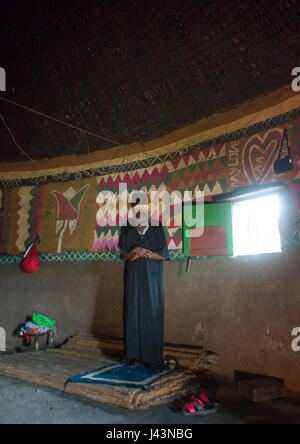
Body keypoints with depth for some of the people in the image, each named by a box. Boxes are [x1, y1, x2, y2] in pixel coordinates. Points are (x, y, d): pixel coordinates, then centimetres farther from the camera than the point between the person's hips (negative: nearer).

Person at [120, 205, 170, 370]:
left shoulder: (158, 231, 2)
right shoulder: (128, 234, 10)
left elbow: (163, 255, -4)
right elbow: (124, 256, 5)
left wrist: (142, 253, -10)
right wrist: (134, 251, -14)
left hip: (152, 280, -2)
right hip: (133, 280, 2)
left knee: (152, 317, -3)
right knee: (133, 316, 0)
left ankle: (153, 358, 4)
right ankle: (135, 355, 9)